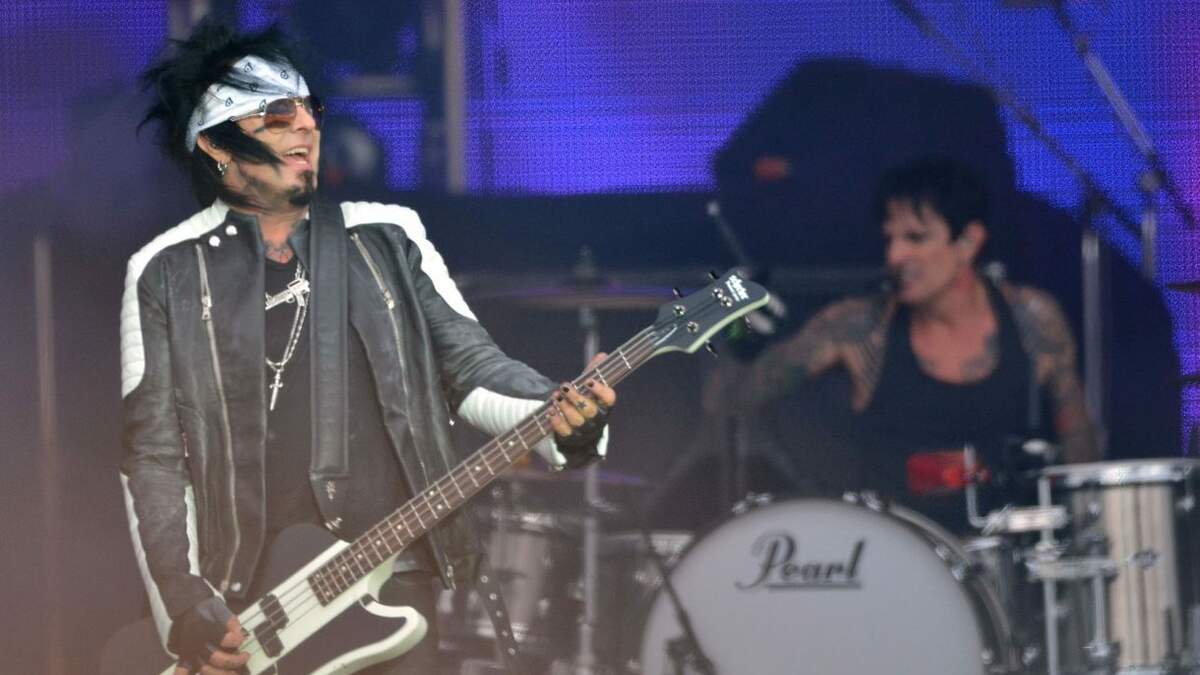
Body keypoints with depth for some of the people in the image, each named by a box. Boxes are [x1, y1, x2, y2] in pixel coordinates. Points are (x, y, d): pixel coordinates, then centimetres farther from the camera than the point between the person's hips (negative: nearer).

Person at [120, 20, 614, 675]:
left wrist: (556, 417, -14)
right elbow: (151, 456, 2)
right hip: (253, 599, -2)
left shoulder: (388, 239, 10)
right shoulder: (167, 273, 3)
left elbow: (470, 363, 7)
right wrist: (183, 608, -6)